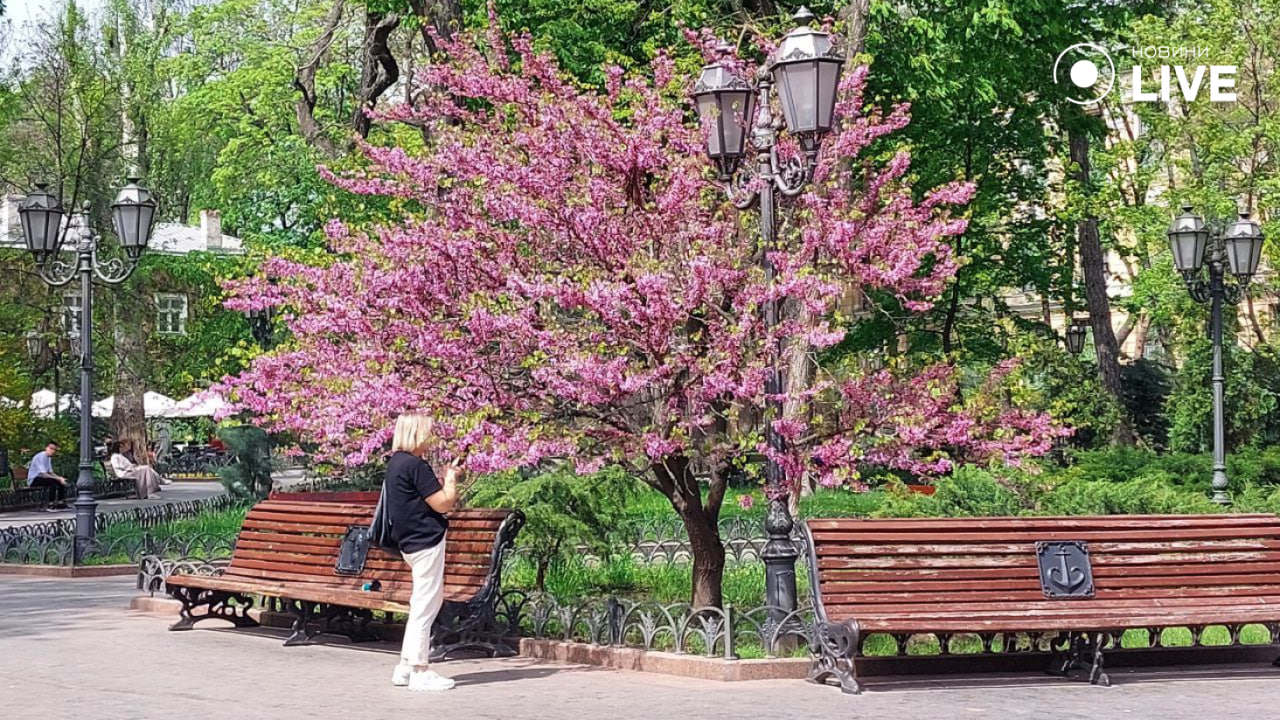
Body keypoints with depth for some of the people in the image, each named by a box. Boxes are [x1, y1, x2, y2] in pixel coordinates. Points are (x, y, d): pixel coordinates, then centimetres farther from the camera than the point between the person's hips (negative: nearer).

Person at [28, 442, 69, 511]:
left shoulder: (48, 458, 11)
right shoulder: (41, 457, -21)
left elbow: (50, 472, 14)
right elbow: (44, 474, -28)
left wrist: (59, 477, -6)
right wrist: (58, 478, -25)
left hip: (40, 478, 9)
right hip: (33, 480, -9)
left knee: (62, 482, 1)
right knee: (53, 481, -30)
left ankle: (60, 503, 4)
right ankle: (51, 506, -27)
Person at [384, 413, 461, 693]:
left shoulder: (396, 463, 13)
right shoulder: (415, 465, -18)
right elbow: (443, 503, -16)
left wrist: (444, 479, 16)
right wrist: (451, 478, 0)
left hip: (411, 542, 10)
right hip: (426, 542, -10)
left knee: (429, 601, 19)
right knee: (424, 605, -5)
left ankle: (406, 666, 20)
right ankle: (419, 671, -1)